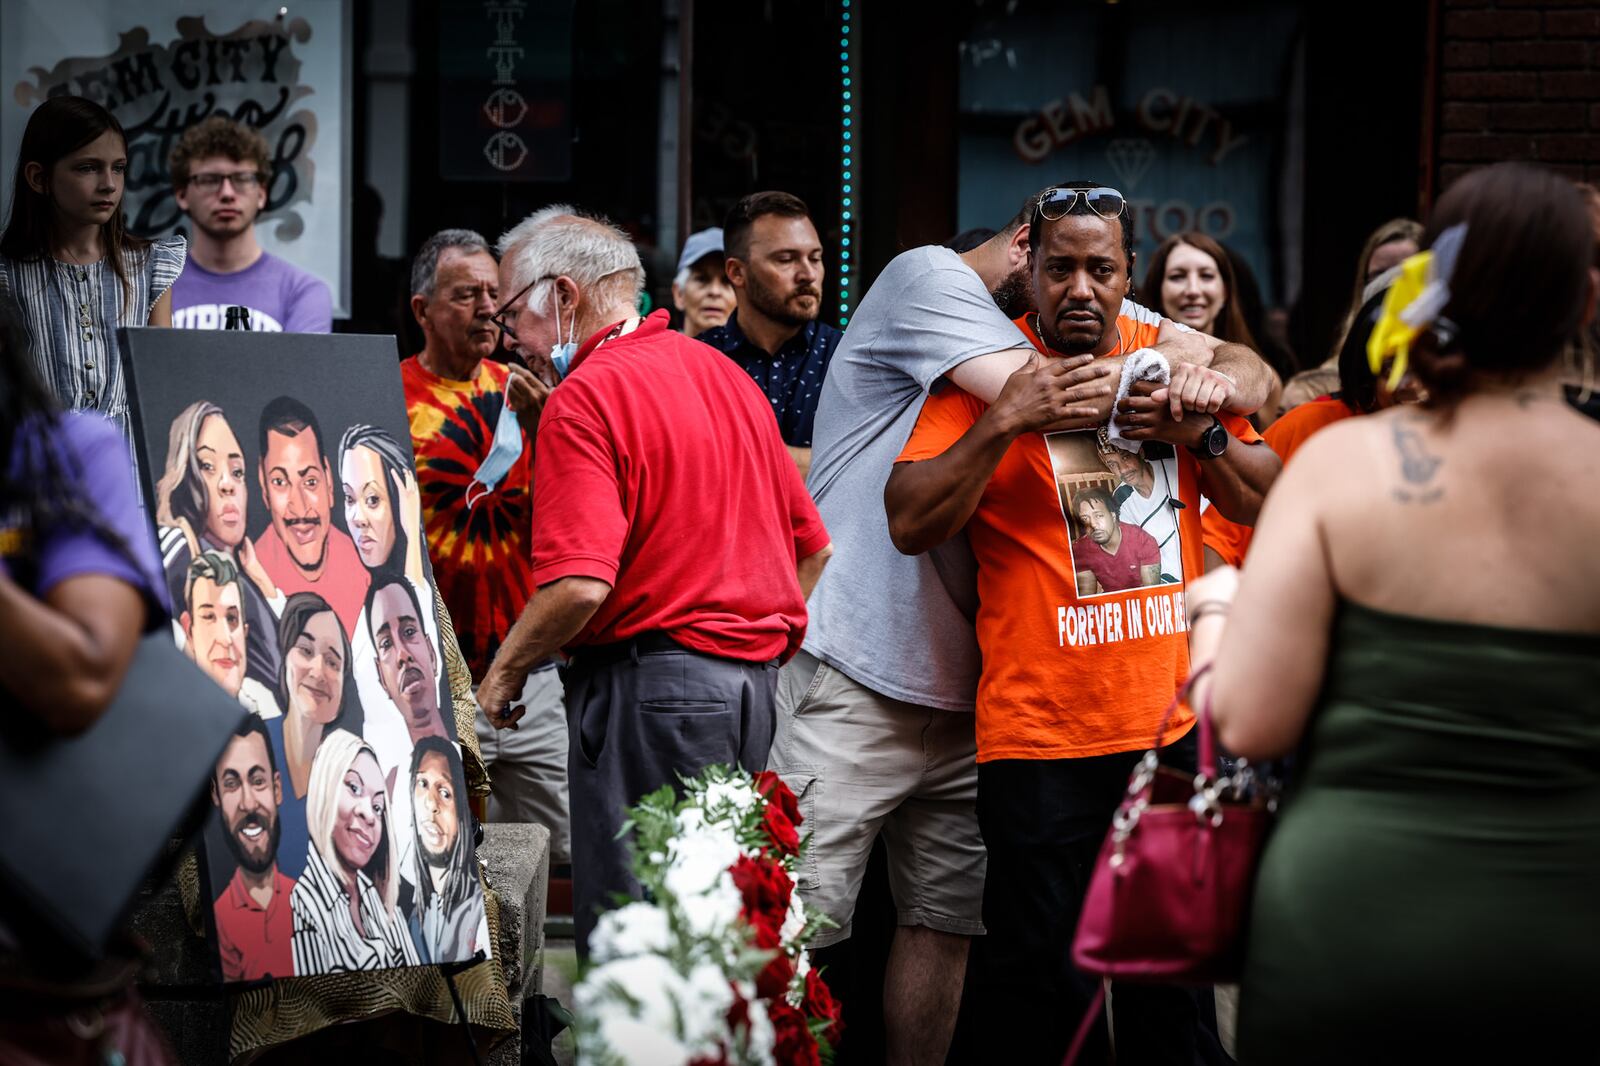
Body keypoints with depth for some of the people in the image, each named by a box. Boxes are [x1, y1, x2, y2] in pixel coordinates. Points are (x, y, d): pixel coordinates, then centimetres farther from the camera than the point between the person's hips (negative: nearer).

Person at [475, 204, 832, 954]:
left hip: (646, 684, -9)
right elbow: (812, 546, 19)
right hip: (753, 680, 9)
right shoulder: (726, 374, 15)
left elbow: (581, 584, -21)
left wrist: (504, 673, -7)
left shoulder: (586, 397, -11)